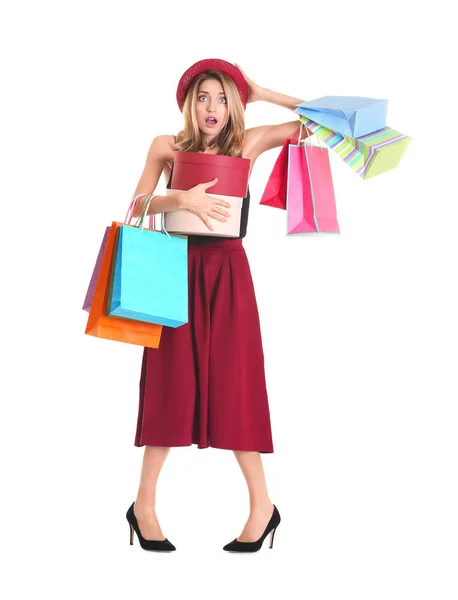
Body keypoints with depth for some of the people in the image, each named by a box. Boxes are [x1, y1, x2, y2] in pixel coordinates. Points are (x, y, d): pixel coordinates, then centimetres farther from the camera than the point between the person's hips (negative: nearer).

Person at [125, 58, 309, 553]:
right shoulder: (167, 146, 5)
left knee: (233, 383, -1)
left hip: (227, 273, 0)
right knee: (171, 383, 0)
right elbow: (138, 205, -4)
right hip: (178, 269, 0)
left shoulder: (250, 143, 6)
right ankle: (144, 503, 10)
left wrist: (261, 94, 6)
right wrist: (182, 198, -21)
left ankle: (261, 505, 7)